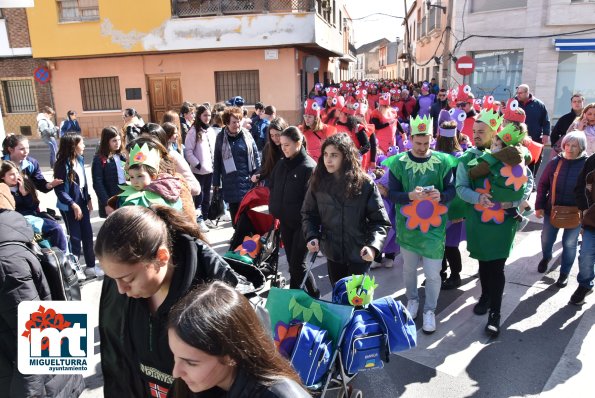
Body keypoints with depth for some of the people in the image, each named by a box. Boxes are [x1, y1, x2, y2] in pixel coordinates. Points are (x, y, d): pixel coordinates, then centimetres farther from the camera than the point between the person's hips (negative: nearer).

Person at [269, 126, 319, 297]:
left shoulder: (309, 166, -14)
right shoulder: (281, 164, 7)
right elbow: (272, 187, 18)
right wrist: (274, 209, 8)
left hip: (302, 223, -6)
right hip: (284, 221, 6)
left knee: (297, 264, -3)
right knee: (292, 262, 15)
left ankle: (313, 296, 16)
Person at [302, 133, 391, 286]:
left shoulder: (365, 184, -15)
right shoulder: (318, 182, -6)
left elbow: (380, 221, -13)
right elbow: (308, 214, 3)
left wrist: (373, 246, -29)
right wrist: (312, 236, -15)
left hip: (359, 254, -3)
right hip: (332, 252, 4)